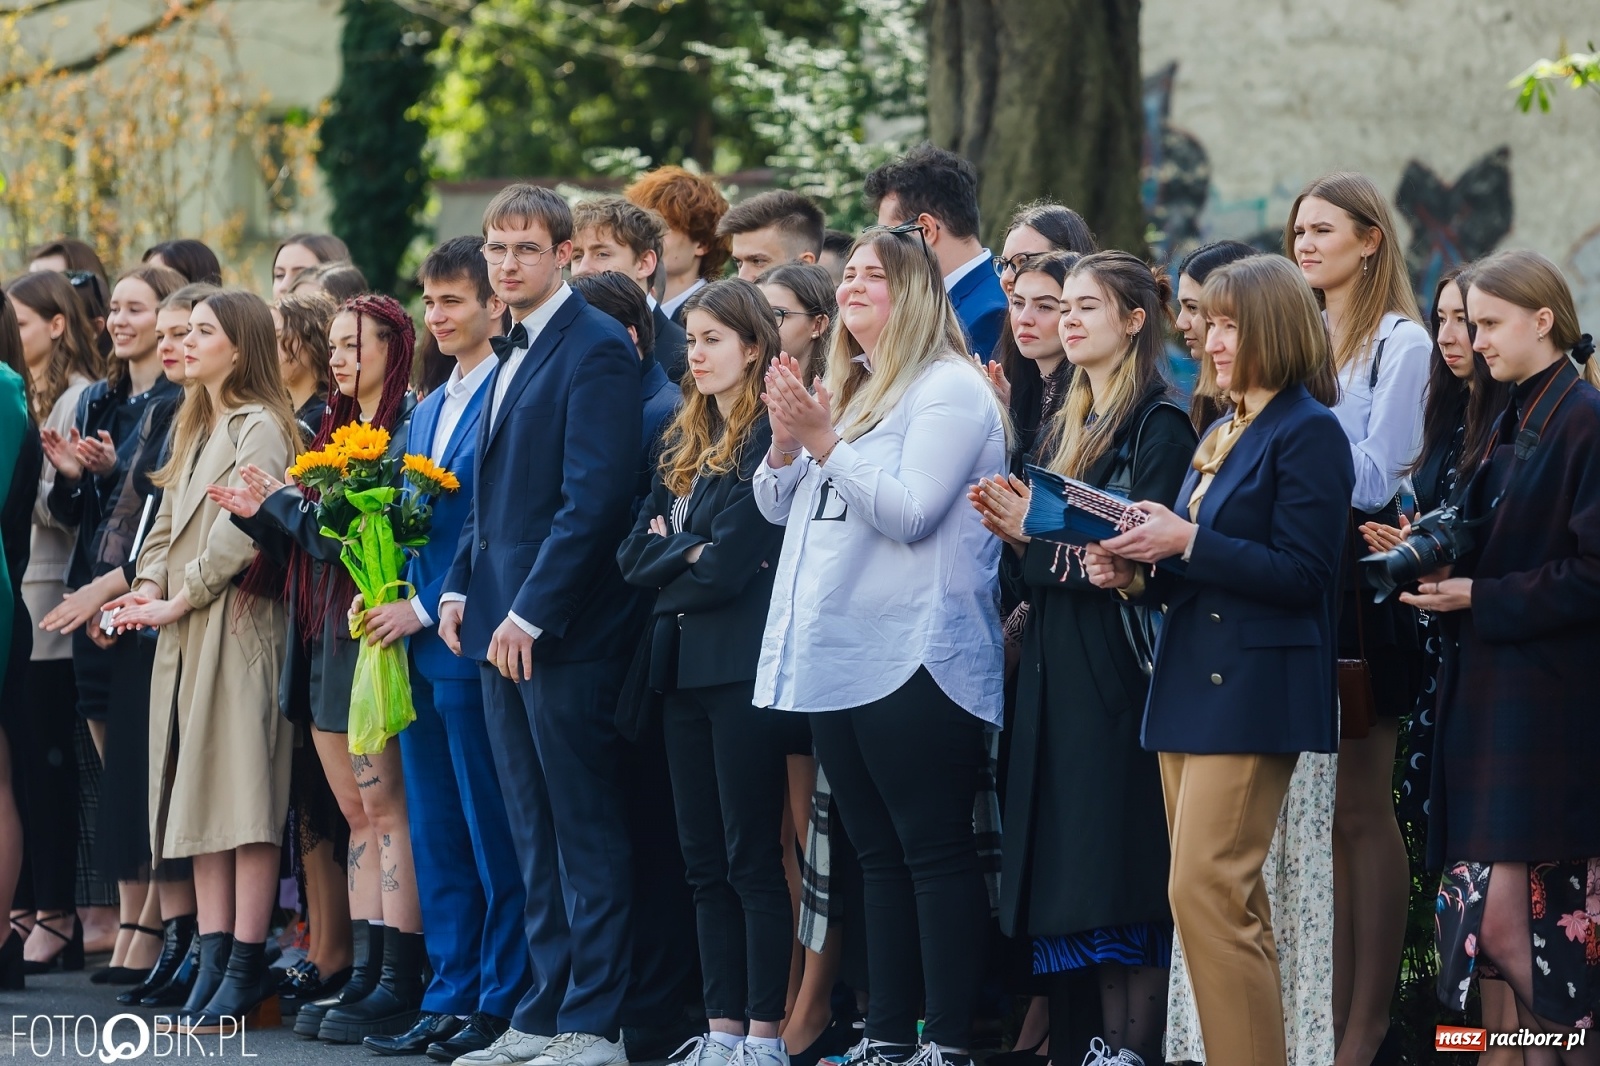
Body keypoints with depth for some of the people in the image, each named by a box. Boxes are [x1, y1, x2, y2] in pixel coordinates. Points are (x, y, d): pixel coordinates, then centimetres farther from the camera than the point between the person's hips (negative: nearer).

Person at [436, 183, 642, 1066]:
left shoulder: (597, 349, -11)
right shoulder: (510, 355, 17)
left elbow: (593, 498, -18)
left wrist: (530, 614, -19)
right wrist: (460, 589, 11)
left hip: (563, 629, -9)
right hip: (501, 628, 9)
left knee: (586, 835, -4)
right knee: (535, 841, 12)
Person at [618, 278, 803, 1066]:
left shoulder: (772, 438, -9)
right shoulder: (686, 443, 16)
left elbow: (731, 564, -16)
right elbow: (636, 550, 9)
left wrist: (671, 565, 1)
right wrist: (692, 555, -7)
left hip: (744, 668, -8)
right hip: (685, 669, 8)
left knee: (752, 857, -5)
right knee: (705, 860, 8)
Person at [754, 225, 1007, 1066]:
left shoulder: (950, 389, -7)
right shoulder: (845, 390, 18)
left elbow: (909, 512, -17)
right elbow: (778, 508, 18)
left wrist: (825, 442, -17)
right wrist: (786, 443, -1)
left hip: (912, 662, -9)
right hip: (834, 657, 9)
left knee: (934, 849, -7)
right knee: (877, 852, 11)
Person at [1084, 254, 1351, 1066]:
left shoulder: (1308, 433, -9)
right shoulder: (1222, 434, 19)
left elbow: (1300, 575, -17)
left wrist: (1187, 543, -19)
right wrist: (1134, 569, 4)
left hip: (1252, 695, -9)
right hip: (1190, 688, 9)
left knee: (1205, 891, -15)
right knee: (1227, 905, 9)